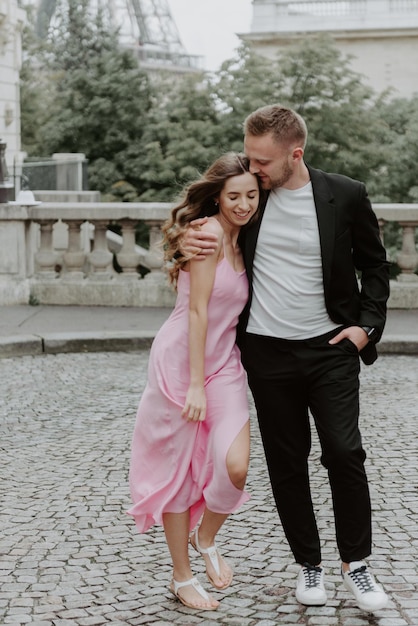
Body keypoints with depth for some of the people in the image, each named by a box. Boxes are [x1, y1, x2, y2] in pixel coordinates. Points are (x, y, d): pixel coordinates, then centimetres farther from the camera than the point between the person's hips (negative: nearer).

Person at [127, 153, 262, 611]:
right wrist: (196, 384, -17)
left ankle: (205, 539, 19)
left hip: (224, 364, 6)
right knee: (178, 470, 4)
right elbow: (198, 310, -16)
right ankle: (182, 577, 19)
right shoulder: (209, 232, -14)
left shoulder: (244, 241, 10)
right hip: (179, 360, -6)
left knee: (235, 466, -11)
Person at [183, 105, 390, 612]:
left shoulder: (346, 196, -6)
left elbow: (373, 264, 6)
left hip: (331, 348, -1)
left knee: (345, 453, -4)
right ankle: (308, 564, 22)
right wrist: (189, 240, -8)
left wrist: (367, 324, -4)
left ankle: (355, 563, 13)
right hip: (267, 352, 2)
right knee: (286, 462, 8)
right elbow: (207, 223, 15)